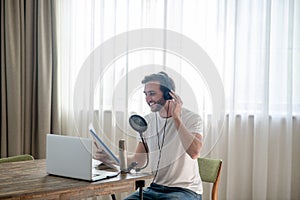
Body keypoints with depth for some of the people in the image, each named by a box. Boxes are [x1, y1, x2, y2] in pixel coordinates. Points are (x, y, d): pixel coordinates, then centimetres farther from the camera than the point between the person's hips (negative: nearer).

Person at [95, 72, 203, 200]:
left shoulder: (191, 118, -9)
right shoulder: (147, 121, 9)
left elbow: (194, 152, -27)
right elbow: (139, 161, 10)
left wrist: (176, 117, -26)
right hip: (155, 188, 5)